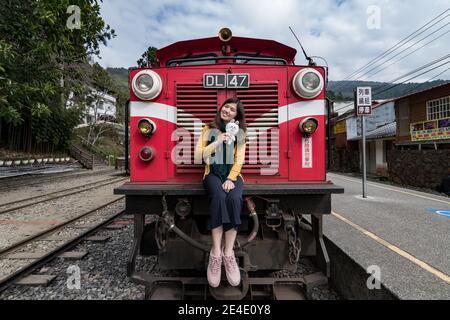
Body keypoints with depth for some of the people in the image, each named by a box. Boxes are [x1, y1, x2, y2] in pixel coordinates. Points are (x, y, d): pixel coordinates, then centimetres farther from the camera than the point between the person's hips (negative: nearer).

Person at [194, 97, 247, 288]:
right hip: (213, 173, -1)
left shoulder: (239, 132, 12)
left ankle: (228, 253, -24)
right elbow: (198, 154, 1)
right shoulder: (209, 129, 11)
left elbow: (239, 160, 2)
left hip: (233, 174, 1)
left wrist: (231, 179, -13)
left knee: (234, 199, -32)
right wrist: (217, 142, -10)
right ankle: (216, 253, -30)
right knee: (219, 197, -34)